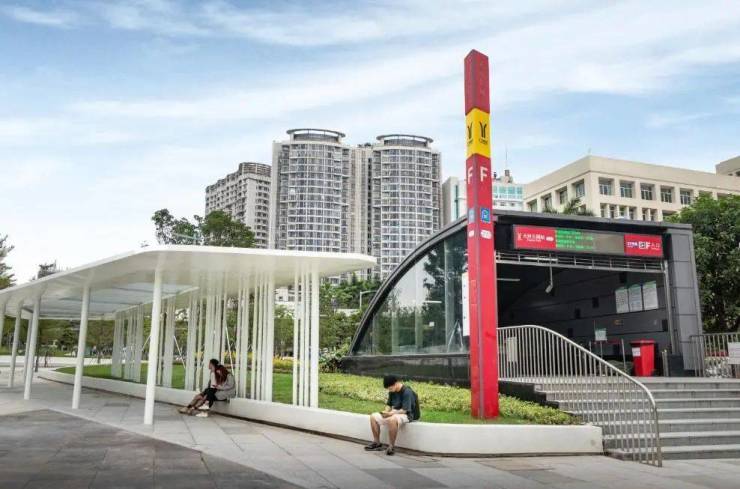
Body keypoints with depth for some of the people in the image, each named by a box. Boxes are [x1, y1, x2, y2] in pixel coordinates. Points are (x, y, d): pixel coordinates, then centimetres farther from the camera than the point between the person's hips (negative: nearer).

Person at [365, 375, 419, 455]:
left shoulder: (407, 392, -20)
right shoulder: (392, 392, 5)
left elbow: (404, 410, -25)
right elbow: (389, 405, 13)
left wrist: (391, 413, -32)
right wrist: (385, 411, -9)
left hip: (407, 415, -9)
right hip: (394, 413, 9)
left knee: (392, 419, -41)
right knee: (373, 416, -1)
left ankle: (392, 446, -30)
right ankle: (377, 443, 4)